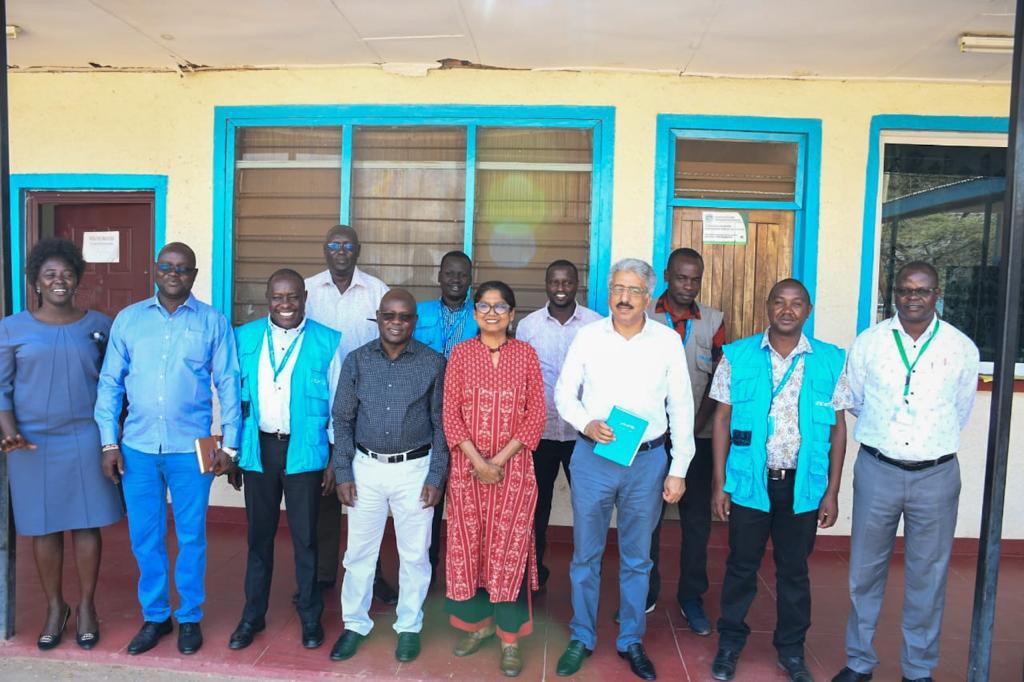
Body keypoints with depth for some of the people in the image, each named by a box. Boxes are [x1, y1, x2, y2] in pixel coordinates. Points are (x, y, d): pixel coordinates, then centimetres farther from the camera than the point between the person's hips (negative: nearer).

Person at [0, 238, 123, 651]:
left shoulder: (99, 325, 2)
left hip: (86, 439, 0)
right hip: (33, 442, 0)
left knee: (86, 523, 6)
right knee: (43, 526, 9)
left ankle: (86, 607, 22)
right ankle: (55, 608, 27)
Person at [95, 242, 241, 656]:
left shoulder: (213, 322, 0)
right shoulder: (128, 319, 5)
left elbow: (228, 385, 0)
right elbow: (110, 382, 7)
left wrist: (229, 444, -4)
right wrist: (109, 442, 1)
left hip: (191, 449, -2)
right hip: (137, 448, 2)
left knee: (191, 536, 8)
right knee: (145, 537, 12)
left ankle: (190, 618, 26)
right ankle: (154, 616, 30)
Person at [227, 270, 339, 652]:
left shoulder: (328, 342, -6)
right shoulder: (245, 337, 3)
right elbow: (234, 394, 7)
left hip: (304, 451, -2)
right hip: (258, 448, 3)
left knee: (304, 536, 8)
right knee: (259, 534, 15)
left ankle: (310, 616, 26)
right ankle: (253, 615, 31)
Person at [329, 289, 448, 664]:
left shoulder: (434, 363, -6)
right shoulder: (356, 360, -1)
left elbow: (441, 423, -2)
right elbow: (343, 419, 3)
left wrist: (436, 476, -6)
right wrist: (343, 472, -1)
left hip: (414, 469, -1)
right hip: (366, 467, 2)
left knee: (414, 554, 10)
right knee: (359, 552, 12)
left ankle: (409, 627, 29)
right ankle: (355, 624, 31)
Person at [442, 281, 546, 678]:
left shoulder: (526, 354, 1)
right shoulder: (461, 353, 2)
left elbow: (536, 416, -3)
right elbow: (451, 414, -2)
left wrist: (499, 460, -11)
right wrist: (477, 461, -12)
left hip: (514, 466, -1)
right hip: (467, 465, 1)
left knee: (509, 548, 2)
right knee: (468, 544, 8)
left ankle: (509, 636, 16)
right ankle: (478, 621, 28)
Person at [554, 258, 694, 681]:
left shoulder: (668, 341, -2)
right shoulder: (587, 336, -1)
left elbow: (681, 408, 1)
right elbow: (564, 392, 4)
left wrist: (678, 470, 0)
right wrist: (586, 423, -15)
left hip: (647, 461, 0)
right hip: (592, 459, 0)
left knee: (637, 559, 13)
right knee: (586, 555, 11)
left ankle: (630, 641, 32)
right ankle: (581, 638, 30)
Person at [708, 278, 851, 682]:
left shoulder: (831, 361, -1)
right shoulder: (737, 356, -4)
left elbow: (838, 427, 3)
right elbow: (722, 420, -1)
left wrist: (832, 492, 1)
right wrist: (720, 483, -3)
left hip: (803, 485, 1)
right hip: (749, 481, -1)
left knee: (794, 569, 15)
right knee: (741, 566, 11)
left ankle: (792, 650, 34)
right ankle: (730, 643, 31)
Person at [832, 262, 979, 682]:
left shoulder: (962, 348, -2)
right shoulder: (868, 343, -2)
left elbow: (961, 412, 11)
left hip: (936, 476, 0)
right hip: (877, 470, 0)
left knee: (928, 576, 11)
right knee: (865, 570, 10)